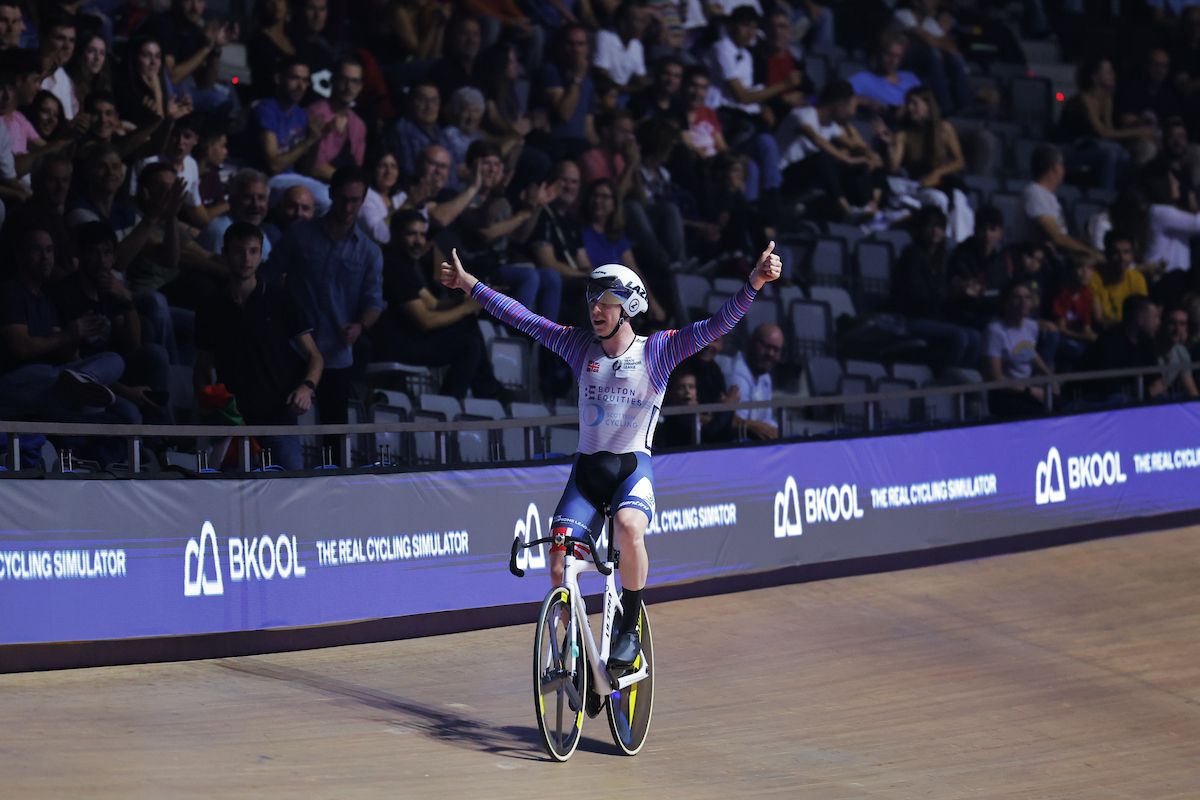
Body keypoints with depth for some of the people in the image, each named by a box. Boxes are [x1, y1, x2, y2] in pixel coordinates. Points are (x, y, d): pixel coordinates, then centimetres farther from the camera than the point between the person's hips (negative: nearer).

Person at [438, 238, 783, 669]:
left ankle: (629, 629, -17)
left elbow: (717, 325, -13)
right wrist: (468, 284, 7)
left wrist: (754, 283, -26)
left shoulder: (657, 350, -4)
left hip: (633, 467, -3)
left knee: (629, 528, -34)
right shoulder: (581, 346, 5)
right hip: (587, 468, 4)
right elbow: (521, 318, 8)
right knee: (559, 560, -11)